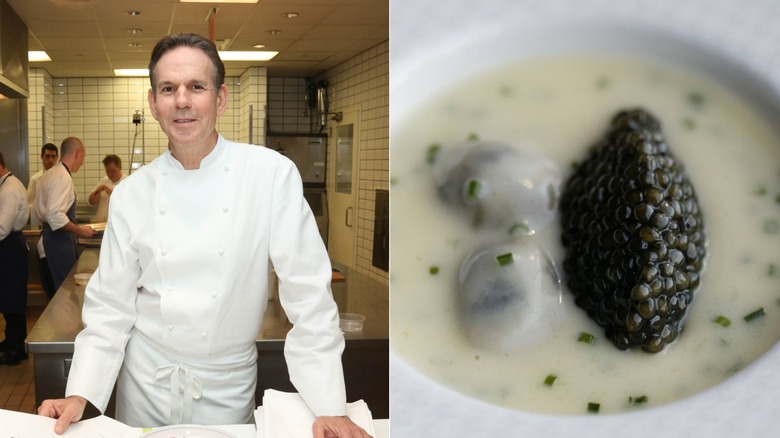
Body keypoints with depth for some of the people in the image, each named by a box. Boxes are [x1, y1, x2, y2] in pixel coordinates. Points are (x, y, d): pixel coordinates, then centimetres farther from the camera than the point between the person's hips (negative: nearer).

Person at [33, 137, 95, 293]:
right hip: (60, 238, -10)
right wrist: (79, 230, -17)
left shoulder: (51, 174, 12)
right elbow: (56, 216, -27)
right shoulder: (63, 177, -18)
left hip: (51, 233, 10)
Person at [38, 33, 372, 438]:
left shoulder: (273, 174, -13)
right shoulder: (131, 193, -4)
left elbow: (308, 294, -14)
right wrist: (81, 395, -10)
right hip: (146, 380, 2)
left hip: (228, 386, -2)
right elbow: (110, 304, 1)